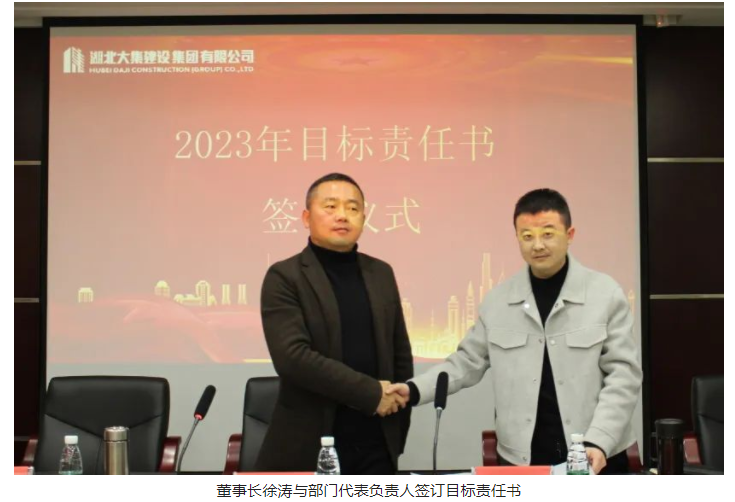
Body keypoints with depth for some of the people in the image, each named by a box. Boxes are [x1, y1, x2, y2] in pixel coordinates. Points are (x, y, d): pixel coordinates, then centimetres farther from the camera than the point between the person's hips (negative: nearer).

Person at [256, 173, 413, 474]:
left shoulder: (381, 274, 11)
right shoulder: (284, 277, -6)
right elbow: (292, 356, -18)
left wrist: (399, 431, 10)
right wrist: (371, 393, -16)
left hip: (377, 446, 4)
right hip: (309, 448, -4)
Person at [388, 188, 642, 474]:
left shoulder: (606, 294, -3)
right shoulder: (497, 300, 4)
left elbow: (623, 374, -5)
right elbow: (468, 362, 10)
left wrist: (598, 442, -16)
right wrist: (414, 390, -5)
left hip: (594, 458, -2)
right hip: (519, 460, 2)